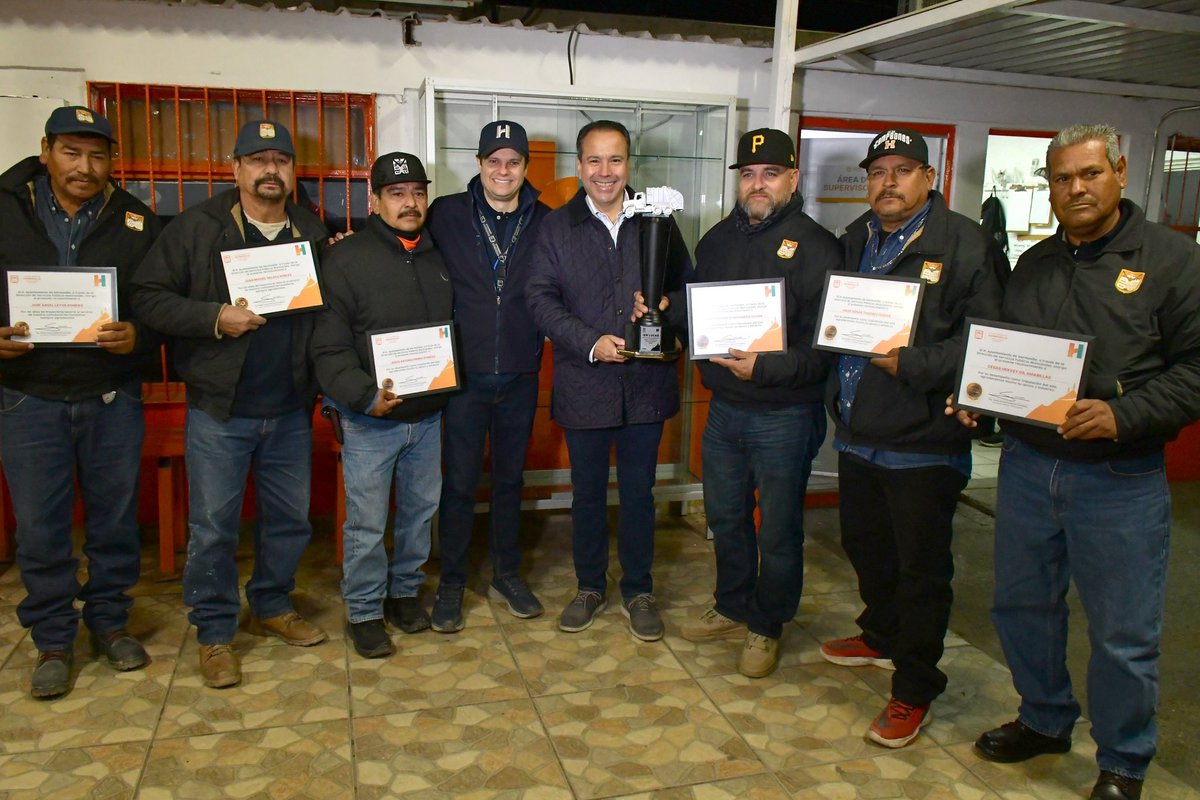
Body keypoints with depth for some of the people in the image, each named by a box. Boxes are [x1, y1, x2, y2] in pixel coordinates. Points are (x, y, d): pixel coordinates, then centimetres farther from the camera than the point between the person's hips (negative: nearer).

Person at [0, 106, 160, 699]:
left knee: (115, 517, 11)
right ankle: (53, 639, 23)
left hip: (112, 398, 1)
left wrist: (138, 337, -17)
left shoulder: (136, 222, 3)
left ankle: (109, 620, 30)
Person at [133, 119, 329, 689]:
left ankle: (272, 607, 35)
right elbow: (148, 297, -8)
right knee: (212, 528, 4)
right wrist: (214, 317, -18)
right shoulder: (197, 228, -3)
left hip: (291, 411, 4)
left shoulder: (313, 233, 8)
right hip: (219, 411, -3)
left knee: (289, 519, 14)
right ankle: (214, 632, 20)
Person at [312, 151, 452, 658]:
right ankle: (364, 612, 20)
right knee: (366, 524, 2)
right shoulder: (346, 259, -8)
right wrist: (364, 395, -25)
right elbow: (330, 347, -13)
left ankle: (405, 591, 35)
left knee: (421, 511, 16)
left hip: (428, 416, 5)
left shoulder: (439, 258, 9)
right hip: (369, 421, -5)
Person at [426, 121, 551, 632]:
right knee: (459, 483, 5)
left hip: (520, 376, 2)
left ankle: (507, 575, 30)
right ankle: (451, 584, 22)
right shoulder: (446, 215, -2)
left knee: (510, 479, 15)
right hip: (464, 373, -2)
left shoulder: (545, 222, 2)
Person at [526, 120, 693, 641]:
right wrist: (591, 342, -18)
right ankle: (589, 587, 30)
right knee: (587, 493, 12)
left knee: (638, 492, 11)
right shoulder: (557, 227, 2)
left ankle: (638, 590, 27)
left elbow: (687, 288, 9)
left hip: (646, 382, 1)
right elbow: (540, 297, -6)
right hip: (583, 383, 0)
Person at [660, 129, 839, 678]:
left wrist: (766, 367, -29)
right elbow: (697, 307, 19)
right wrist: (667, 308, -1)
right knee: (725, 518, 19)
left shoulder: (815, 248, -12)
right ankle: (732, 610, 39)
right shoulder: (718, 239, 9)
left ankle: (767, 627, 29)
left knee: (779, 531, 9)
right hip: (723, 407, 6)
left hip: (784, 415, -6)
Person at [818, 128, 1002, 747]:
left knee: (921, 567, 6)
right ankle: (882, 637, 48)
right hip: (857, 434, 7)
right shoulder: (854, 241, 11)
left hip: (924, 444, -7)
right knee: (864, 545, 23)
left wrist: (909, 363, -25)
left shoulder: (964, 244, -11)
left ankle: (914, 690, 21)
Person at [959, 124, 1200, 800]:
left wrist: (1123, 415, -22)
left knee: (1124, 634, 5)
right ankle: (1045, 720, 39)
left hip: (1120, 479, -5)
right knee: (1022, 604, 17)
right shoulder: (1034, 265, 13)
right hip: (1027, 465, 5)